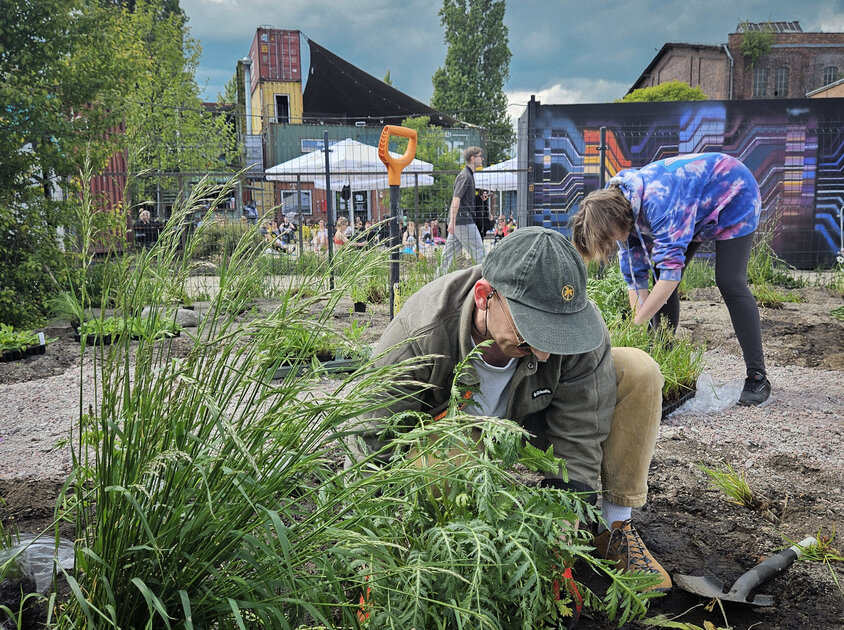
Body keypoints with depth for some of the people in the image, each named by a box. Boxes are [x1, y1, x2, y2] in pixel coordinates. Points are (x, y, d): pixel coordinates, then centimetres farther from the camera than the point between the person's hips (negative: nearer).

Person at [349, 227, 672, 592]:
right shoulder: (418, 338, -36)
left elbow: (578, 441, -23)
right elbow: (374, 446, -24)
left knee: (638, 372, -21)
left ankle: (616, 525, -9)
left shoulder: (581, 328, -31)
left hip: (536, 425, 2)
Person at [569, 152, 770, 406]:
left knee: (729, 282, -18)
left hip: (735, 196, -7)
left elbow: (672, 266, -44)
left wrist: (637, 324, -43)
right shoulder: (619, 208, -15)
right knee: (661, 280, -2)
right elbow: (635, 276, -12)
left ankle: (757, 376, -13)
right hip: (696, 208, 8)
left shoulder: (657, 200, -41)